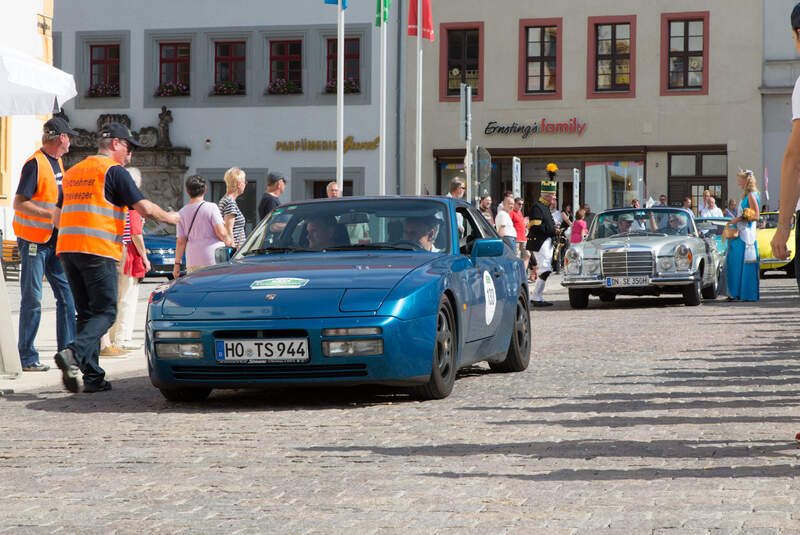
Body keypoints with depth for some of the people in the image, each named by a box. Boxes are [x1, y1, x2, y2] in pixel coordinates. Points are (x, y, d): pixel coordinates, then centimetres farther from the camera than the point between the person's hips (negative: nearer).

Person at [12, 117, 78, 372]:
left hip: (54, 241, 8)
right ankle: (27, 357, 3)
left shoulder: (57, 163, 14)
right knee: (32, 301, -3)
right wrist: (52, 215, -25)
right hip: (33, 242, -8)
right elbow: (19, 203, -20)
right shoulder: (35, 164, -14)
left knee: (67, 294, 5)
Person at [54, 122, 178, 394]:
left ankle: (93, 377, 5)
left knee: (86, 312, 10)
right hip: (99, 249, -7)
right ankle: (73, 354, -26)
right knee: (105, 312, -3)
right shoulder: (114, 171, -3)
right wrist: (170, 217, 10)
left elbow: (58, 216, 25)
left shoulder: (73, 172, 20)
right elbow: (145, 208, -6)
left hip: (67, 248, 7)